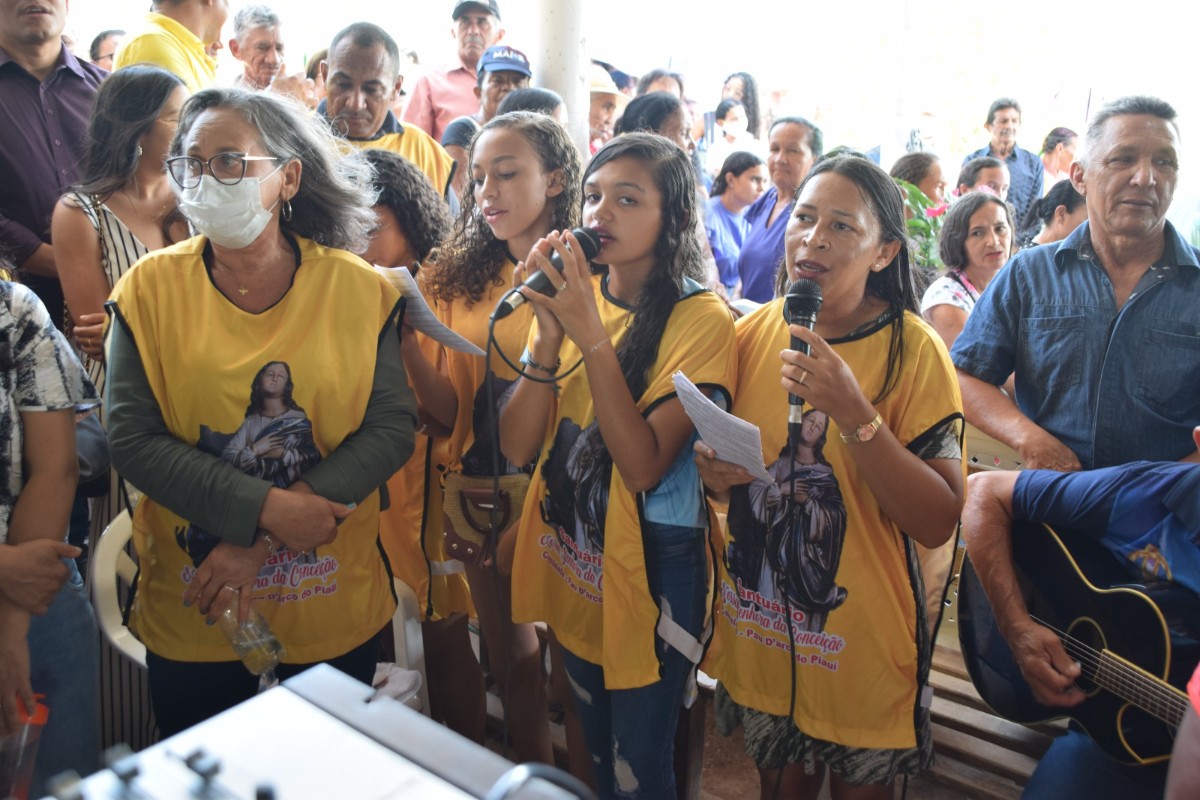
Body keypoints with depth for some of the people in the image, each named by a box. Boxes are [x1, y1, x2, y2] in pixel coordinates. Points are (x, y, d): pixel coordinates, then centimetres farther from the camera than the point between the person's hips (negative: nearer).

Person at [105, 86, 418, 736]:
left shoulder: (358, 288, -7)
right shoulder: (150, 287, -6)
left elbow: (392, 428, -11)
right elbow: (132, 438, -10)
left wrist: (263, 544, -17)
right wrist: (267, 509, -22)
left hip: (334, 606, 0)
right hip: (189, 614, 0)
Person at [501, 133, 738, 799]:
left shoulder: (700, 318, -17)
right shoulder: (571, 294, -2)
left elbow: (643, 467, -26)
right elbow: (516, 448, -9)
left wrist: (593, 338, -29)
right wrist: (549, 335, -22)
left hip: (649, 573, -5)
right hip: (568, 564, 5)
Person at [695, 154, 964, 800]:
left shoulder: (913, 350, -15)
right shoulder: (753, 332, -3)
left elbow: (938, 524, -20)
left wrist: (853, 413, -29)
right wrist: (711, 473, -14)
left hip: (858, 646, -3)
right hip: (755, 631, 4)